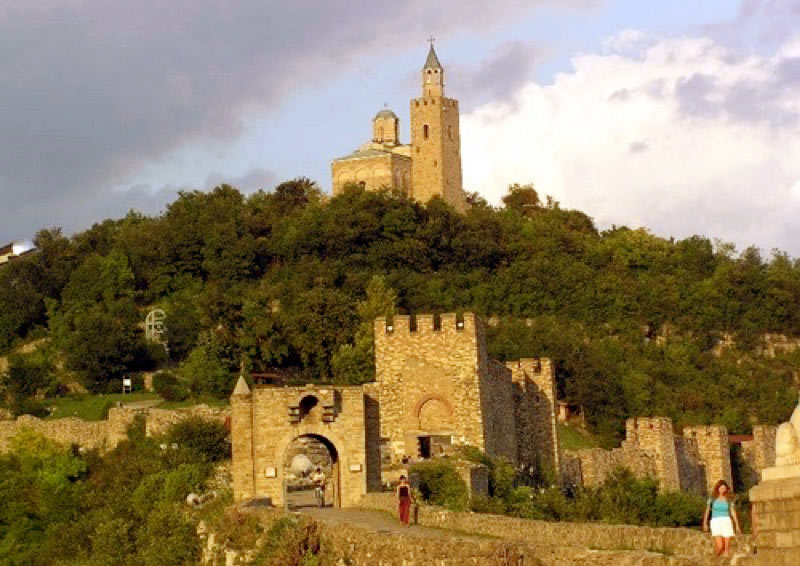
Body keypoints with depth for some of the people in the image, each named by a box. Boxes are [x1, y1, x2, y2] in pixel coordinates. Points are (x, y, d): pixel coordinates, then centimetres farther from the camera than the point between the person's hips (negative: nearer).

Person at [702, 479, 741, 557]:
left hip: (726, 522, 2)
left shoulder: (728, 499, 8)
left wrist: (737, 525, 3)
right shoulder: (712, 498, 6)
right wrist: (705, 523, 13)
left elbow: (733, 512, 9)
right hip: (716, 522, -2)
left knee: (726, 547, -4)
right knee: (719, 546, -17)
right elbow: (707, 511, 14)